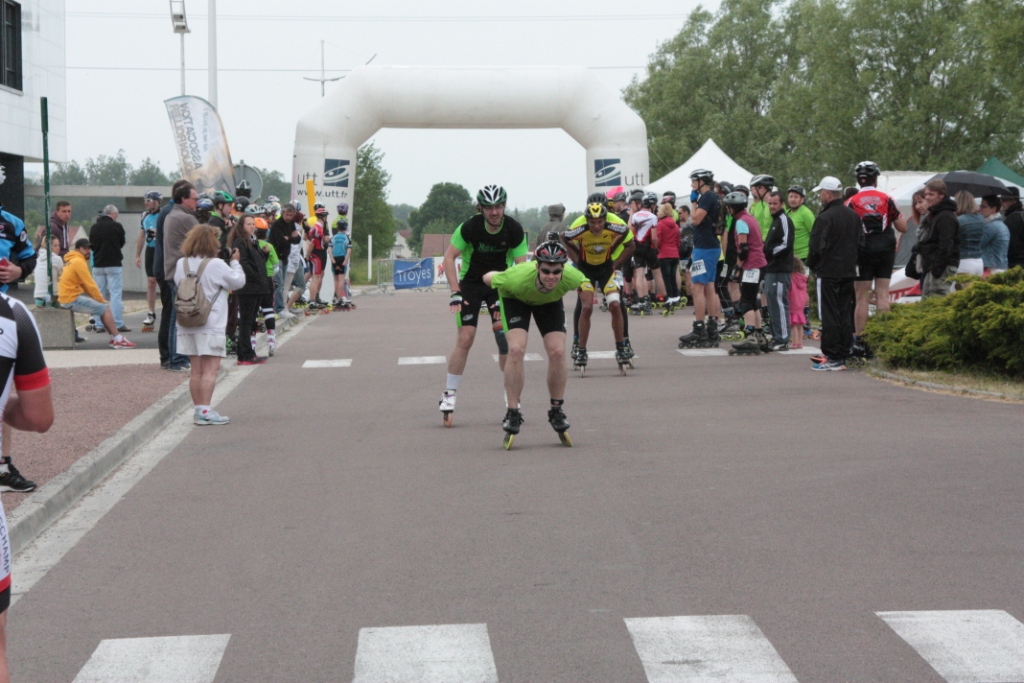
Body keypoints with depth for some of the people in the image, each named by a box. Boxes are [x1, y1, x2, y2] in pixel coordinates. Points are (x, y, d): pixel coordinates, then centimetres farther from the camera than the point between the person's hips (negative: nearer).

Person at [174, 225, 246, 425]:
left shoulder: (181, 264, 5)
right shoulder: (216, 265, -12)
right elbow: (238, 282, -5)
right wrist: (235, 262, 12)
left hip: (187, 325, 6)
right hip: (210, 326, -6)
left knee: (196, 369, 10)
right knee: (211, 369, -5)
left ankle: (198, 409, 13)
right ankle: (205, 410, -11)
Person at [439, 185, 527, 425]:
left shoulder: (514, 230, -15)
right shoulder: (469, 227, -20)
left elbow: (521, 266, -12)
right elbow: (449, 257, -13)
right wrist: (455, 292, -20)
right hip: (470, 284, -1)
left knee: (505, 338, -10)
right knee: (465, 339, -12)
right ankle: (449, 396, -3)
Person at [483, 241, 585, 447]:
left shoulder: (570, 277, -37)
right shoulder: (518, 278, -43)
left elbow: (584, 282, -10)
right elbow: (488, 278, -22)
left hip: (550, 302, 2)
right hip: (516, 299, -2)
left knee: (558, 352, -14)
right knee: (516, 350, -22)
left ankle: (557, 411, 5)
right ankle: (512, 413, -11)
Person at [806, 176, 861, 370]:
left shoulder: (825, 218, -17)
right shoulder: (854, 216, 9)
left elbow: (816, 247, -18)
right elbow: (859, 242, 15)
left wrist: (812, 265, 0)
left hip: (828, 273, -7)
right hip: (849, 272, 7)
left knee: (829, 315, -4)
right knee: (845, 314, 11)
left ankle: (832, 357, -4)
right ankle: (843, 355, 15)